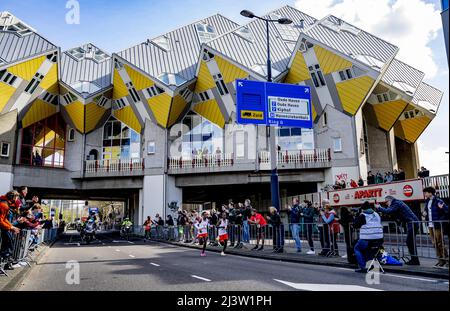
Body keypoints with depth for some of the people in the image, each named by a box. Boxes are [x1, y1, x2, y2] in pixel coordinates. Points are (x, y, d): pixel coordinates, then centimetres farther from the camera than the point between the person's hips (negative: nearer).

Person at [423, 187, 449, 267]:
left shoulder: (438, 201, -13)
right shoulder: (427, 201, 10)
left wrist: (442, 207, -36)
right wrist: (425, 213, 3)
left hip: (437, 226, -7)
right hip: (430, 226, 8)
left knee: (440, 243, -3)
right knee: (435, 243, 11)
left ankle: (446, 259, 7)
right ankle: (440, 260, 20)